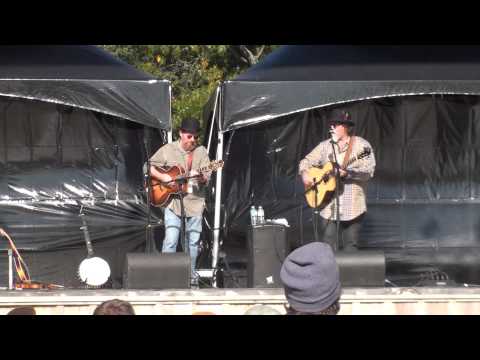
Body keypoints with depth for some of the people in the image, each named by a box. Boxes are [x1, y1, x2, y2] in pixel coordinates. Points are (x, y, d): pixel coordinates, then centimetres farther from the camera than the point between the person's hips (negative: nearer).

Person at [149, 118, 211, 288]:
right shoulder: (168, 150, 2)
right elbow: (150, 167, 5)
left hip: (194, 202, 2)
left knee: (193, 241, 8)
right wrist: (162, 177, -12)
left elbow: (206, 177, -1)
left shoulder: (201, 151, 6)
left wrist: (200, 177, -23)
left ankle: (191, 277, 20)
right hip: (173, 202, -2)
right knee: (170, 240, -12)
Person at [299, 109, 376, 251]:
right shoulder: (325, 146, 11)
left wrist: (347, 173, -24)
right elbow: (306, 161, 15)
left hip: (352, 207, -3)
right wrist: (305, 174, -6)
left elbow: (369, 171, -12)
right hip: (328, 207, 3)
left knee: (351, 247, 3)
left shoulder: (362, 145, -2)